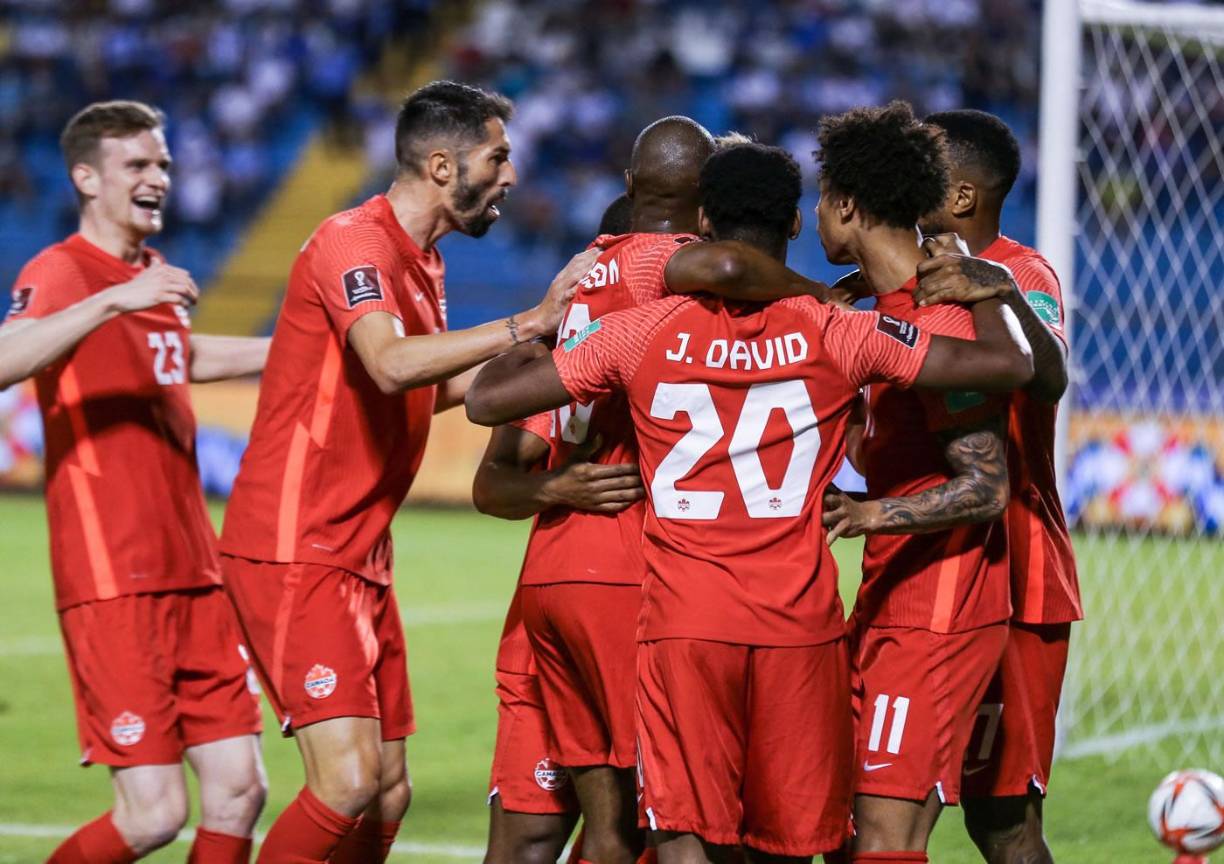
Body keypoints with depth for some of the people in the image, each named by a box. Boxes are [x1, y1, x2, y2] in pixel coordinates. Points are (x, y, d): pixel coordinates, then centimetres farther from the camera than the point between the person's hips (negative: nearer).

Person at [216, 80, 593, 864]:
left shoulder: (423, 259, 15)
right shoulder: (355, 242, -15)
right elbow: (392, 365, -33)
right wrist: (527, 324, -32)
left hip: (362, 559, 10)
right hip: (296, 553, -10)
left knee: (388, 793, 8)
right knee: (349, 783, -19)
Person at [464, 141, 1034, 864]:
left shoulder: (642, 333, 0)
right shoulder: (834, 336, -2)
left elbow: (488, 400, 2)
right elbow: (1009, 364, -3)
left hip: (682, 621, -1)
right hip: (800, 627, 1)